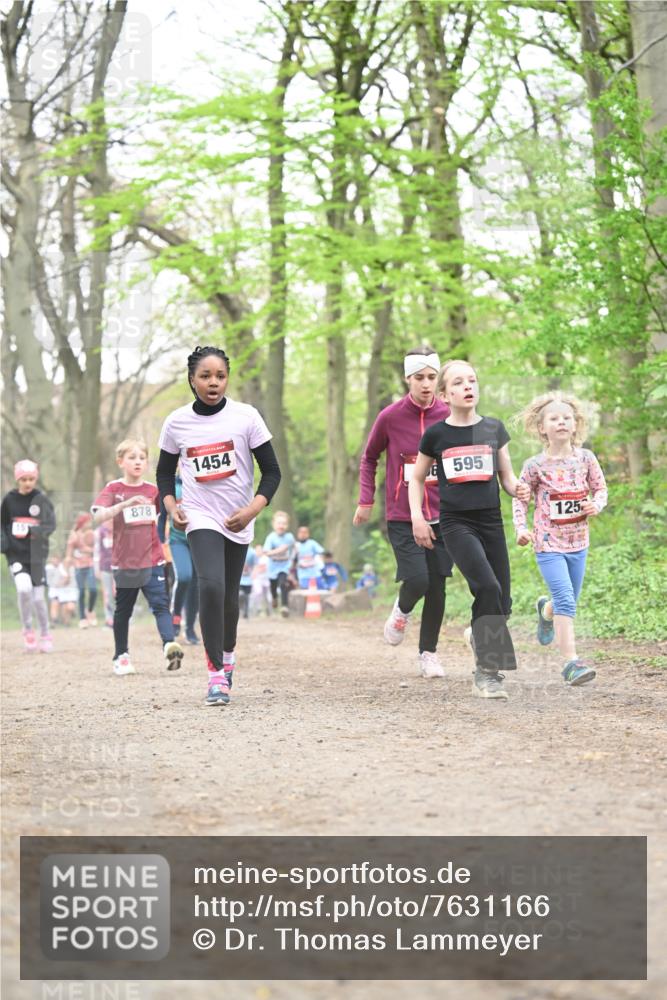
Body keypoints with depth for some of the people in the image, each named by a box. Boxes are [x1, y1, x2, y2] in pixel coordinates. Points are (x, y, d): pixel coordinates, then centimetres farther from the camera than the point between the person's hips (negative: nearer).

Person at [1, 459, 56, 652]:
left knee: (38, 597, 4)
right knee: (24, 587, -23)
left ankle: (45, 635, 26)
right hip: (16, 554, 0)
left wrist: (32, 530, -26)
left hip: (37, 553, 0)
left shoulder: (42, 500, -2)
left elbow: (50, 525, -8)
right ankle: (27, 630, -2)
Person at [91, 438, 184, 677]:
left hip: (152, 560, 1)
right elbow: (98, 516, -20)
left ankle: (169, 645, -28)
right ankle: (121, 656, 24)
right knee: (123, 610, 11)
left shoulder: (153, 490, 5)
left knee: (161, 604, -14)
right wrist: (125, 503, -33)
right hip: (124, 561, -1)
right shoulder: (113, 489, -3)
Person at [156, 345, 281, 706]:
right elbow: (165, 470, 12)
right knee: (211, 585, -22)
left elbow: (271, 471, -4)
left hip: (238, 521, 1)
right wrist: (170, 504, -6)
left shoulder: (246, 416, -8)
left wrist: (253, 508, -19)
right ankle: (216, 673, -16)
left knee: (229, 595, 12)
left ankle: (228, 654, 42)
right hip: (201, 518, -1)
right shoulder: (177, 422, -3)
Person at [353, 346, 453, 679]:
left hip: (441, 515, 2)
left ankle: (428, 652, 19)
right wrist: (366, 501, 4)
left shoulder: (449, 416, 0)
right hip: (402, 516, -2)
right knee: (417, 580, -15)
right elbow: (369, 458, 9)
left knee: (437, 586, 3)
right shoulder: (390, 417, -5)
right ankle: (401, 612, 20)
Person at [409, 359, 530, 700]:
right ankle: (489, 672, -17)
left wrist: (517, 488, -8)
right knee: (488, 587, -23)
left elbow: (506, 475, 14)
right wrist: (417, 517, 2)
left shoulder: (493, 428, 6)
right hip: (456, 523, -3)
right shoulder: (436, 434, 1)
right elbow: (417, 479, 13)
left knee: (501, 602, 1)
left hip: (491, 521, 3)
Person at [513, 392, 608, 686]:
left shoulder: (585, 458, -1)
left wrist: (596, 505, -11)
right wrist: (521, 528, -12)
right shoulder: (535, 465, -8)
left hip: (578, 541, 4)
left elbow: (600, 488, 10)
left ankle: (546, 610, 55)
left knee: (569, 600, 18)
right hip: (548, 543, -4)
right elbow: (520, 499, 2)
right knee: (565, 599, -18)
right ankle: (570, 662, -17)